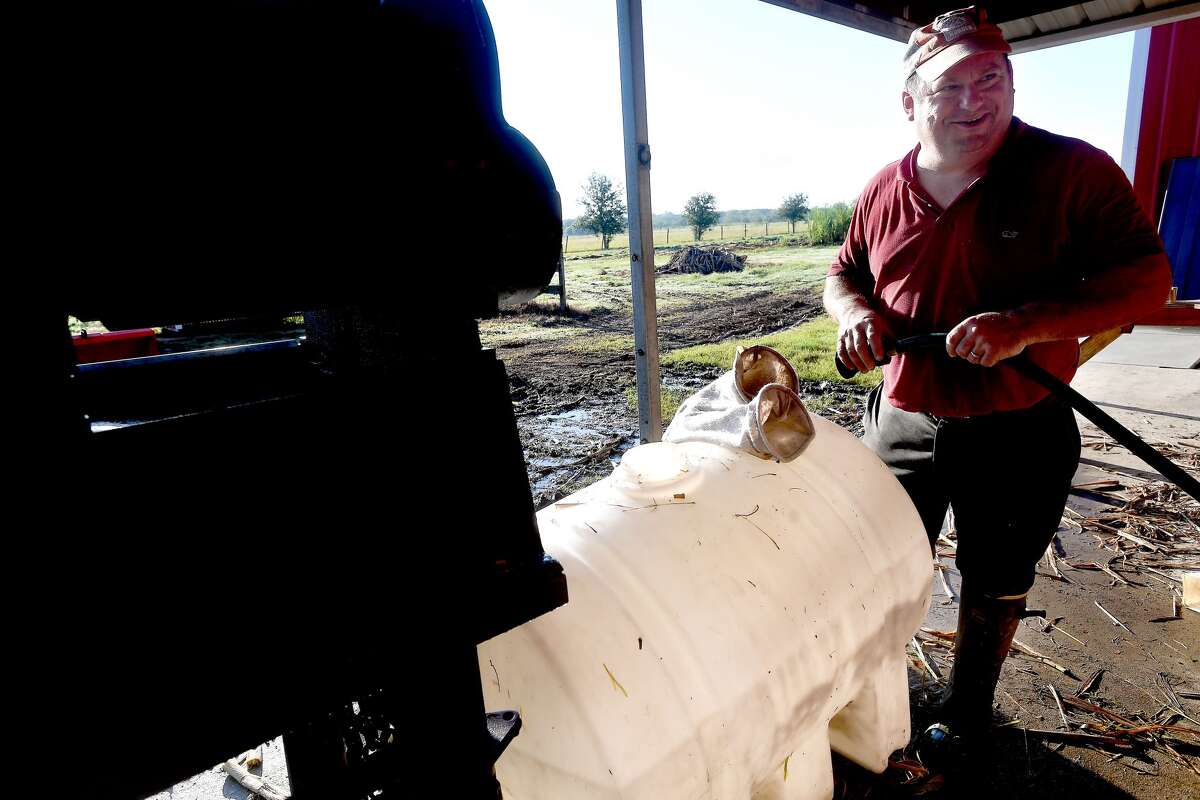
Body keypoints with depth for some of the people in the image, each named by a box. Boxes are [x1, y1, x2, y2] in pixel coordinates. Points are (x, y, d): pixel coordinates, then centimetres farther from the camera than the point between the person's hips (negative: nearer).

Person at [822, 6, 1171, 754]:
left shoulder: (1073, 171, -11)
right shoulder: (886, 190, 1)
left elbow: (1148, 277, -13)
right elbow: (843, 274, 13)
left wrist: (1027, 324, -29)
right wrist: (856, 313, -11)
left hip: (1018, 435, -2)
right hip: (902, 421, 3)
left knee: (995, 590, 17)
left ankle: (968, 713, 44)